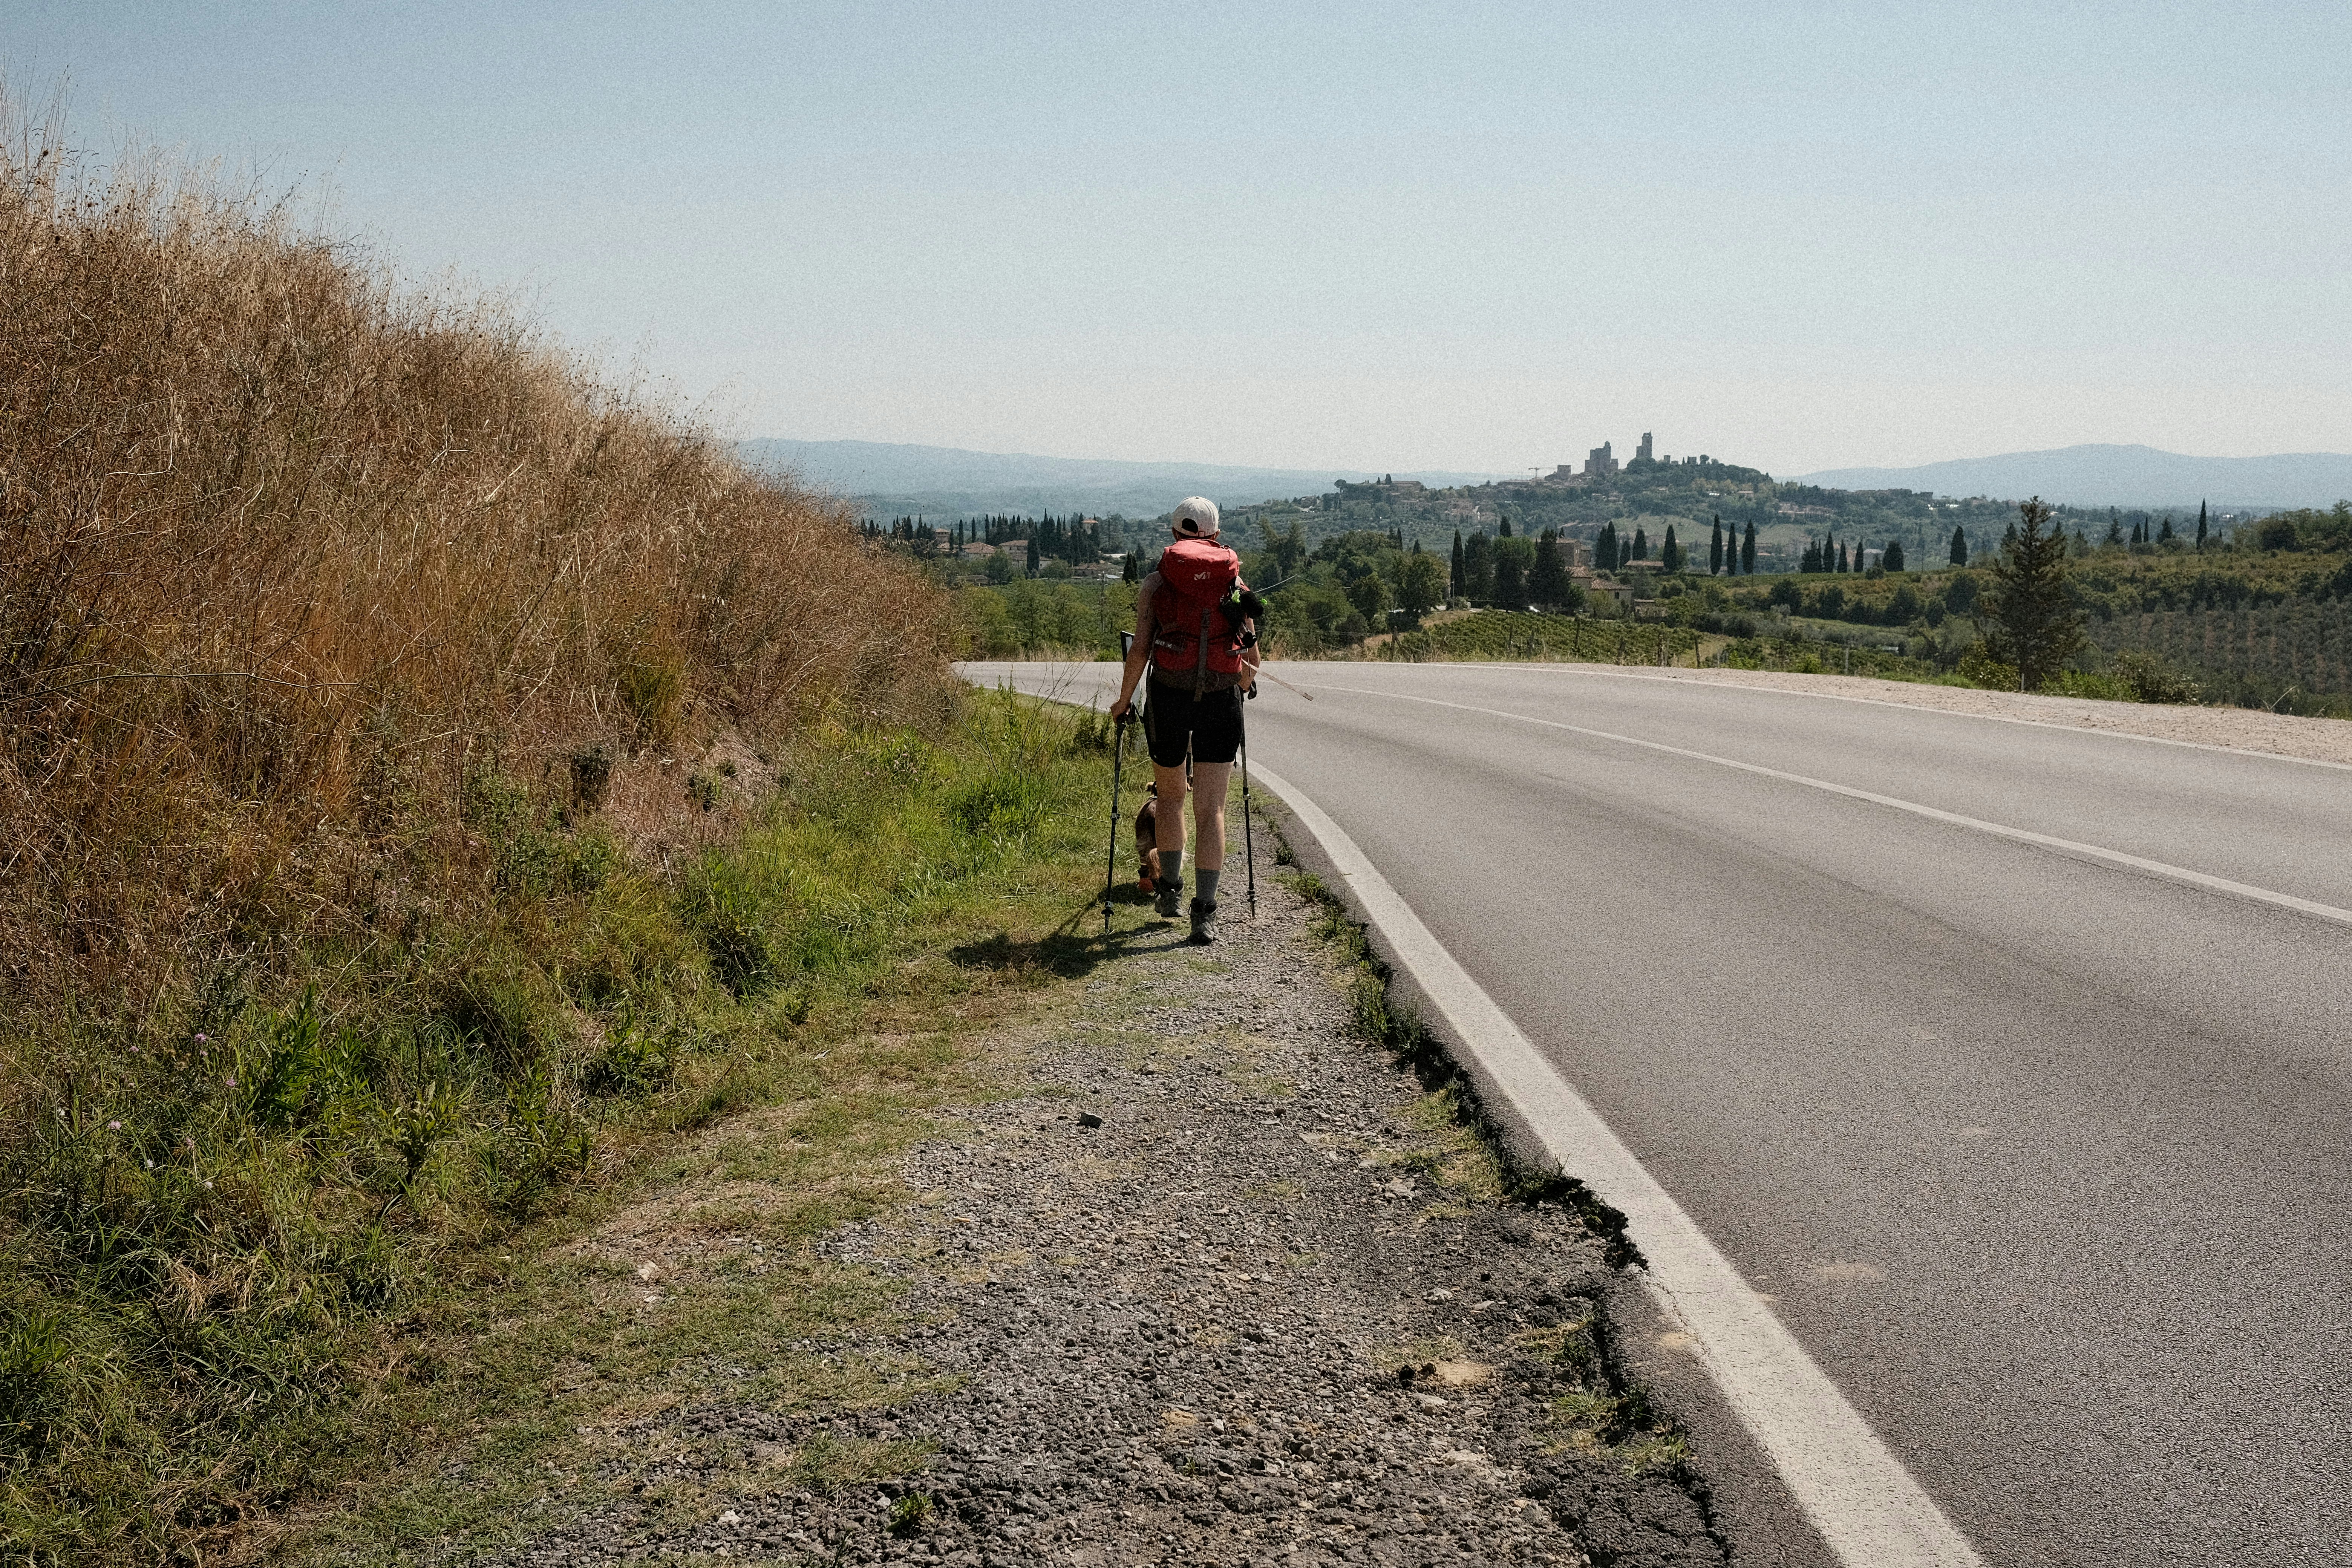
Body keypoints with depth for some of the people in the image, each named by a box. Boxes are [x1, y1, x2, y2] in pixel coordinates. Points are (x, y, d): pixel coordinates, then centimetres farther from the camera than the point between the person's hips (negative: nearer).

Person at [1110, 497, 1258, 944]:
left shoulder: (1156, 583, 3)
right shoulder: (1236, 583, 9)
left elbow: (1140, 650, -4)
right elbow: (1253, 660, 10)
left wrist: (1123, 701, 10)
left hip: (1168, 694, 0)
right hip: (1221, 702, 0)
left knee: (1170, 795, 23)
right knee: (1210, 809, 0)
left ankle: (1170, 888, 32)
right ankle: (1205, 912, -8)